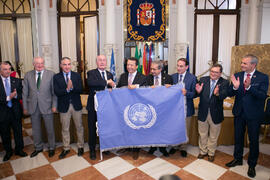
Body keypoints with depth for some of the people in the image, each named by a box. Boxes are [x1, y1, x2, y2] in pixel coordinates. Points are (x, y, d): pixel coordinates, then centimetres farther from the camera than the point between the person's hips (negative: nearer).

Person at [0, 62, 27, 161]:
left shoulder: (17, 81, 0)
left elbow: (21, 95, -1)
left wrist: (15, 95, -21)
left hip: (15, 111, 1)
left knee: (18, 132, 13)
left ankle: (19, 149, 32)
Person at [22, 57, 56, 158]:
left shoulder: (51, 74, -3)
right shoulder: (28, 75, 4)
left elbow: (54, 91, -3)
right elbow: (25, 92, 5)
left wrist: (54, 105, -7)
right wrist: (25, 107, 3)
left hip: (47, 106, -2)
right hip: (33, 107, 2)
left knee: (50, 129, 10)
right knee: (36, 129, 16)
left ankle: (51, 147, 30)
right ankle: (38, 147, 36)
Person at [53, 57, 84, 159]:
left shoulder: (77, 75, 1)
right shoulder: (56, 77, -2)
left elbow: (80, 90, -9)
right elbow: (57, 92, -13)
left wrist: (72, 87, -26)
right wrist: (67, 89, -27)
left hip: (76, 105, 1)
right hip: (64, 106, 0)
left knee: (79, 127, 11)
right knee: (65, 129, 12)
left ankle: (80, 146, 29)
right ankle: (66, 148, 30)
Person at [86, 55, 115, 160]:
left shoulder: (110, 74, 11)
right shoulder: (91, 73, -4)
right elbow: (90, 82, -27)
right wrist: (106, 82, -27)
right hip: (94, 106, -3)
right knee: (92, 128, 8)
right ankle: (92, 150, 25)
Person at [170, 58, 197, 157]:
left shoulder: (192, 78, -7)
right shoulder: (172, 77, 1)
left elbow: (194, 93, -11)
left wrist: (186, 93, -29)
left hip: (186, 107, -2)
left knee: (185, 129, 14)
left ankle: (183, 148, 33)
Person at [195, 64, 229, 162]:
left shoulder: (224, 82, -8)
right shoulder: (203, 79, -4)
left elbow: (224, 95, -23)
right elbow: (198, 95, -9)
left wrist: (217, 94, -45)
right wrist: (198, 91, -32)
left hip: (215, 114, -1)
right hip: (203, 112, 1)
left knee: (213, 136, 17)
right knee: (202, 134, 18)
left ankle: (211, 153, 39)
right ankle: (203, 151, 39)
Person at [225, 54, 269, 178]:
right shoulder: (237, 75, -2)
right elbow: (230, 94, -4)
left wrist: (249, 87, -35)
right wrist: (235, 87, -25)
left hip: (253, 114, -3)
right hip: (239, 112, 3)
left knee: (253, 140, 11)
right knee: (238, 137, 18)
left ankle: (252, 165, 32)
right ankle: (238, 159, 39)